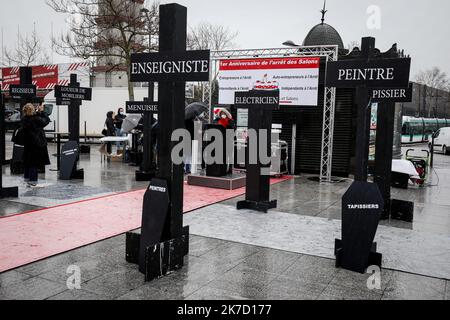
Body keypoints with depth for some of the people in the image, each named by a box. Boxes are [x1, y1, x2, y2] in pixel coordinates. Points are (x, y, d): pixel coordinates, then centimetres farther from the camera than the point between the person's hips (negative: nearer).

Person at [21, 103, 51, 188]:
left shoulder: (24, 119, 1)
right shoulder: (36, 119, -19)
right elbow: (47, 120, -6)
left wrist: (37, 112, 13)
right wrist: (42, 111, 2)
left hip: (28, 145, 7)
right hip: (37, 144, -7)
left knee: (28, 162, 16)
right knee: (35, 163, -1)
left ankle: (28, 180, 26)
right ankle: (33, 182, 3)